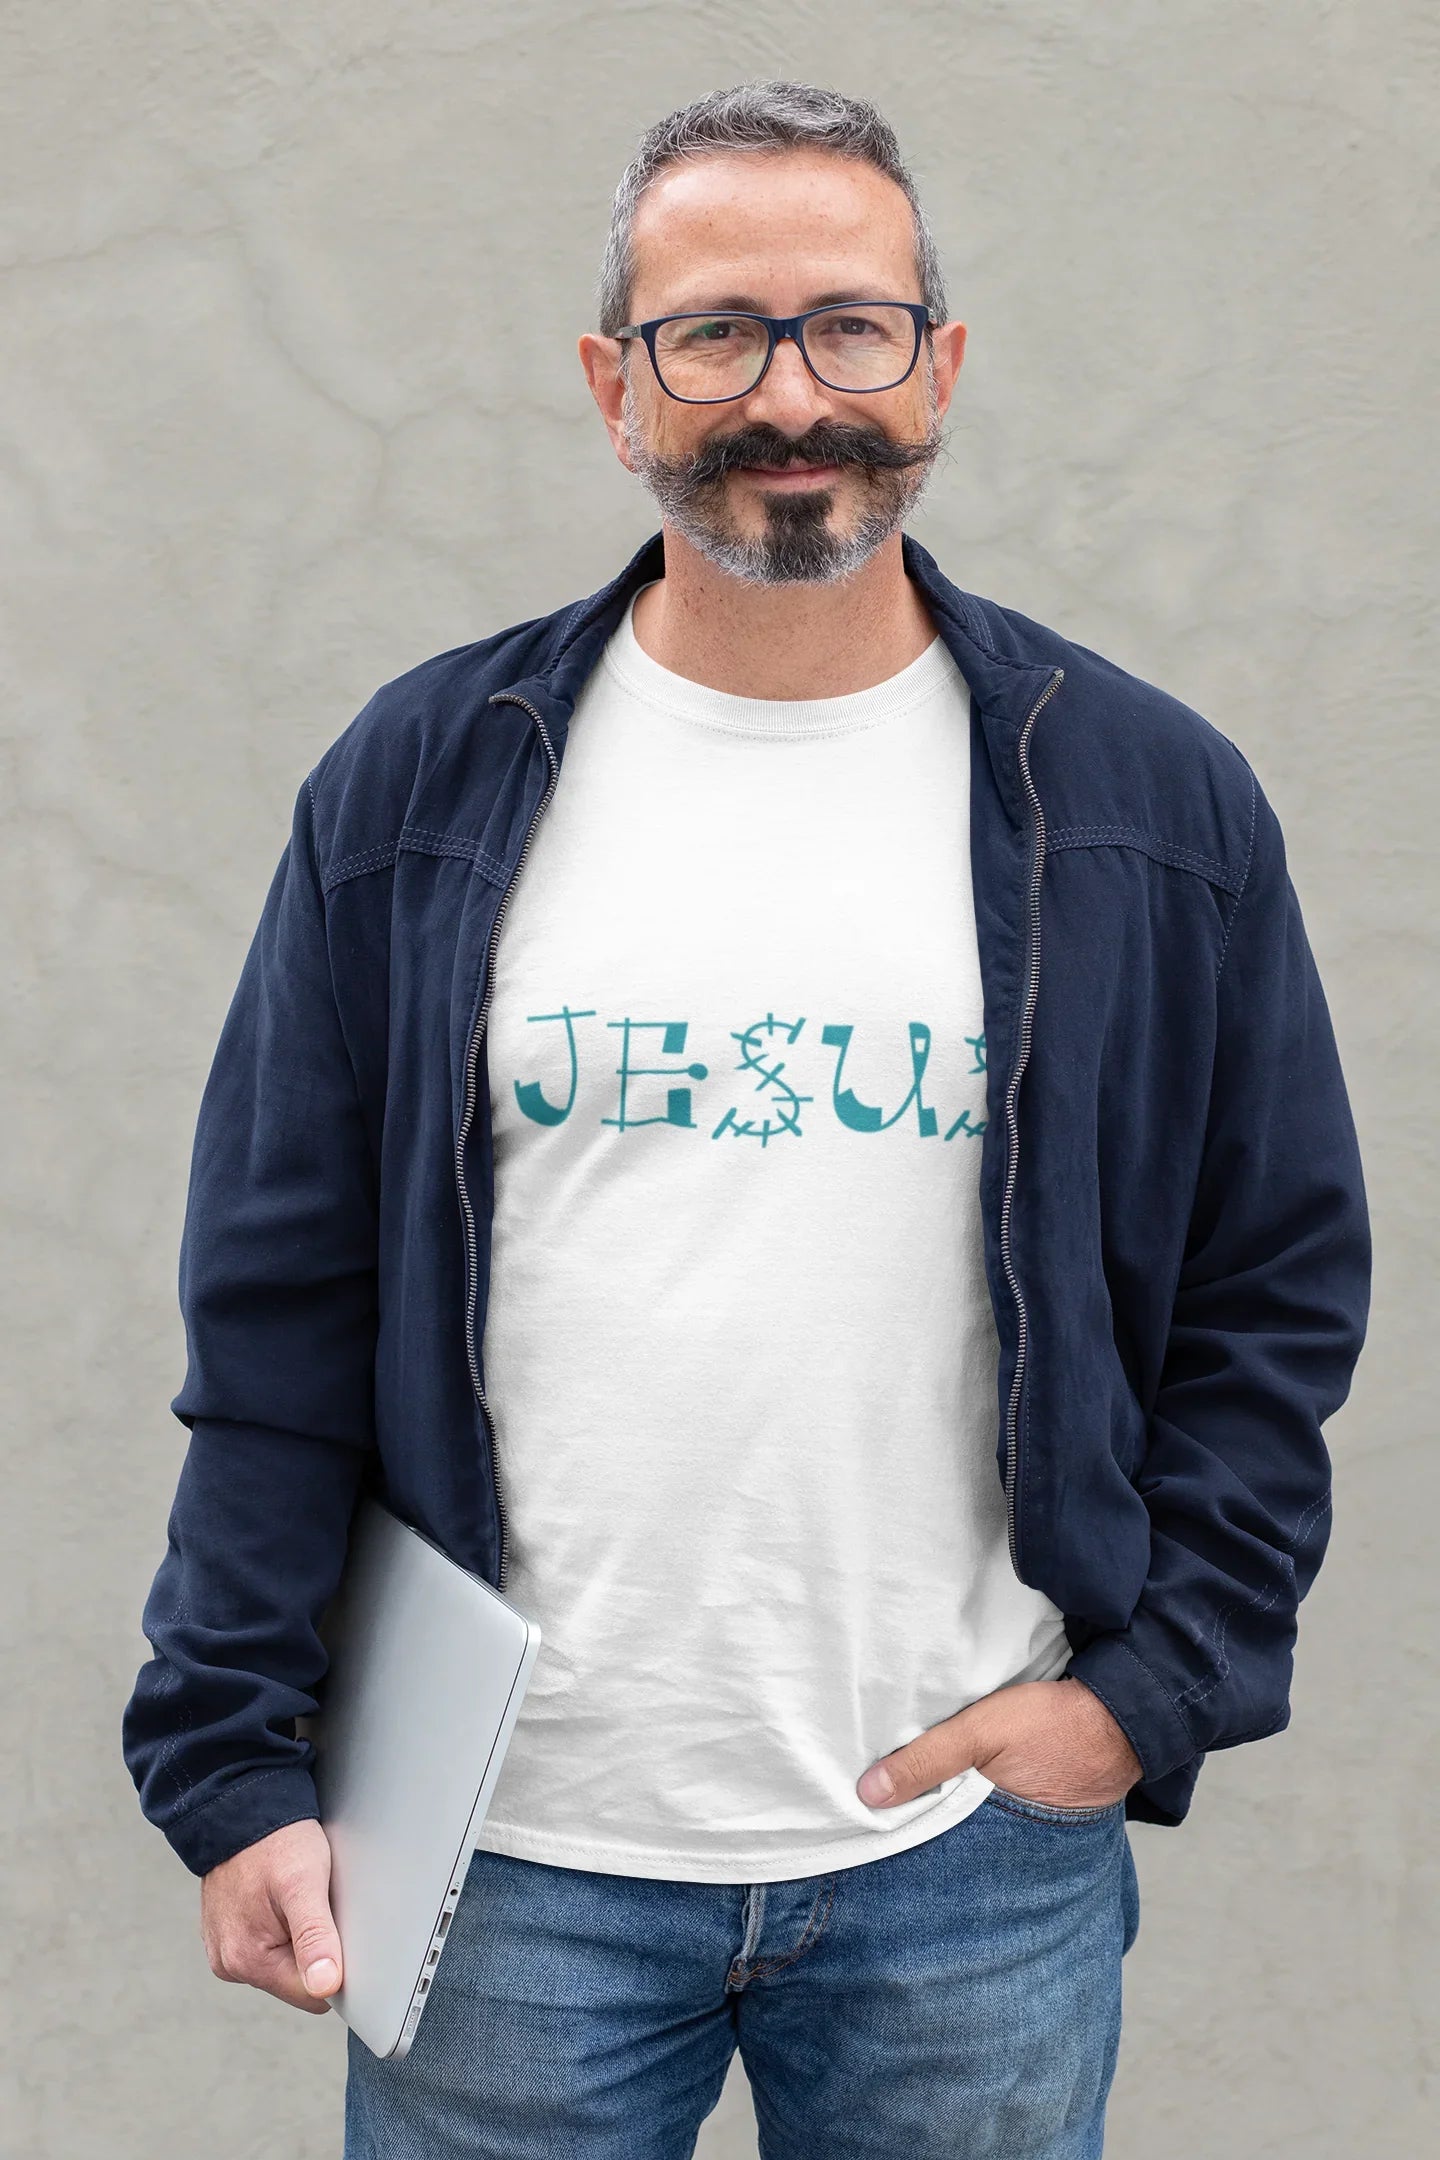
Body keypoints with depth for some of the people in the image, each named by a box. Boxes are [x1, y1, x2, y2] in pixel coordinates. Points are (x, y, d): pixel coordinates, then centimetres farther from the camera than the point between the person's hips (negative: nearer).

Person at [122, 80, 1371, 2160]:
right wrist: (232, 1758, -2)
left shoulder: (1152, 798, 1)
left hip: (976, 1856, 1)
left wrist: (1157, 1683, -4)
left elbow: (1278, 1295, 6)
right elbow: (277, 1306, 2)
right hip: (507, 1853, 0)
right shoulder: (418, 782, 1)